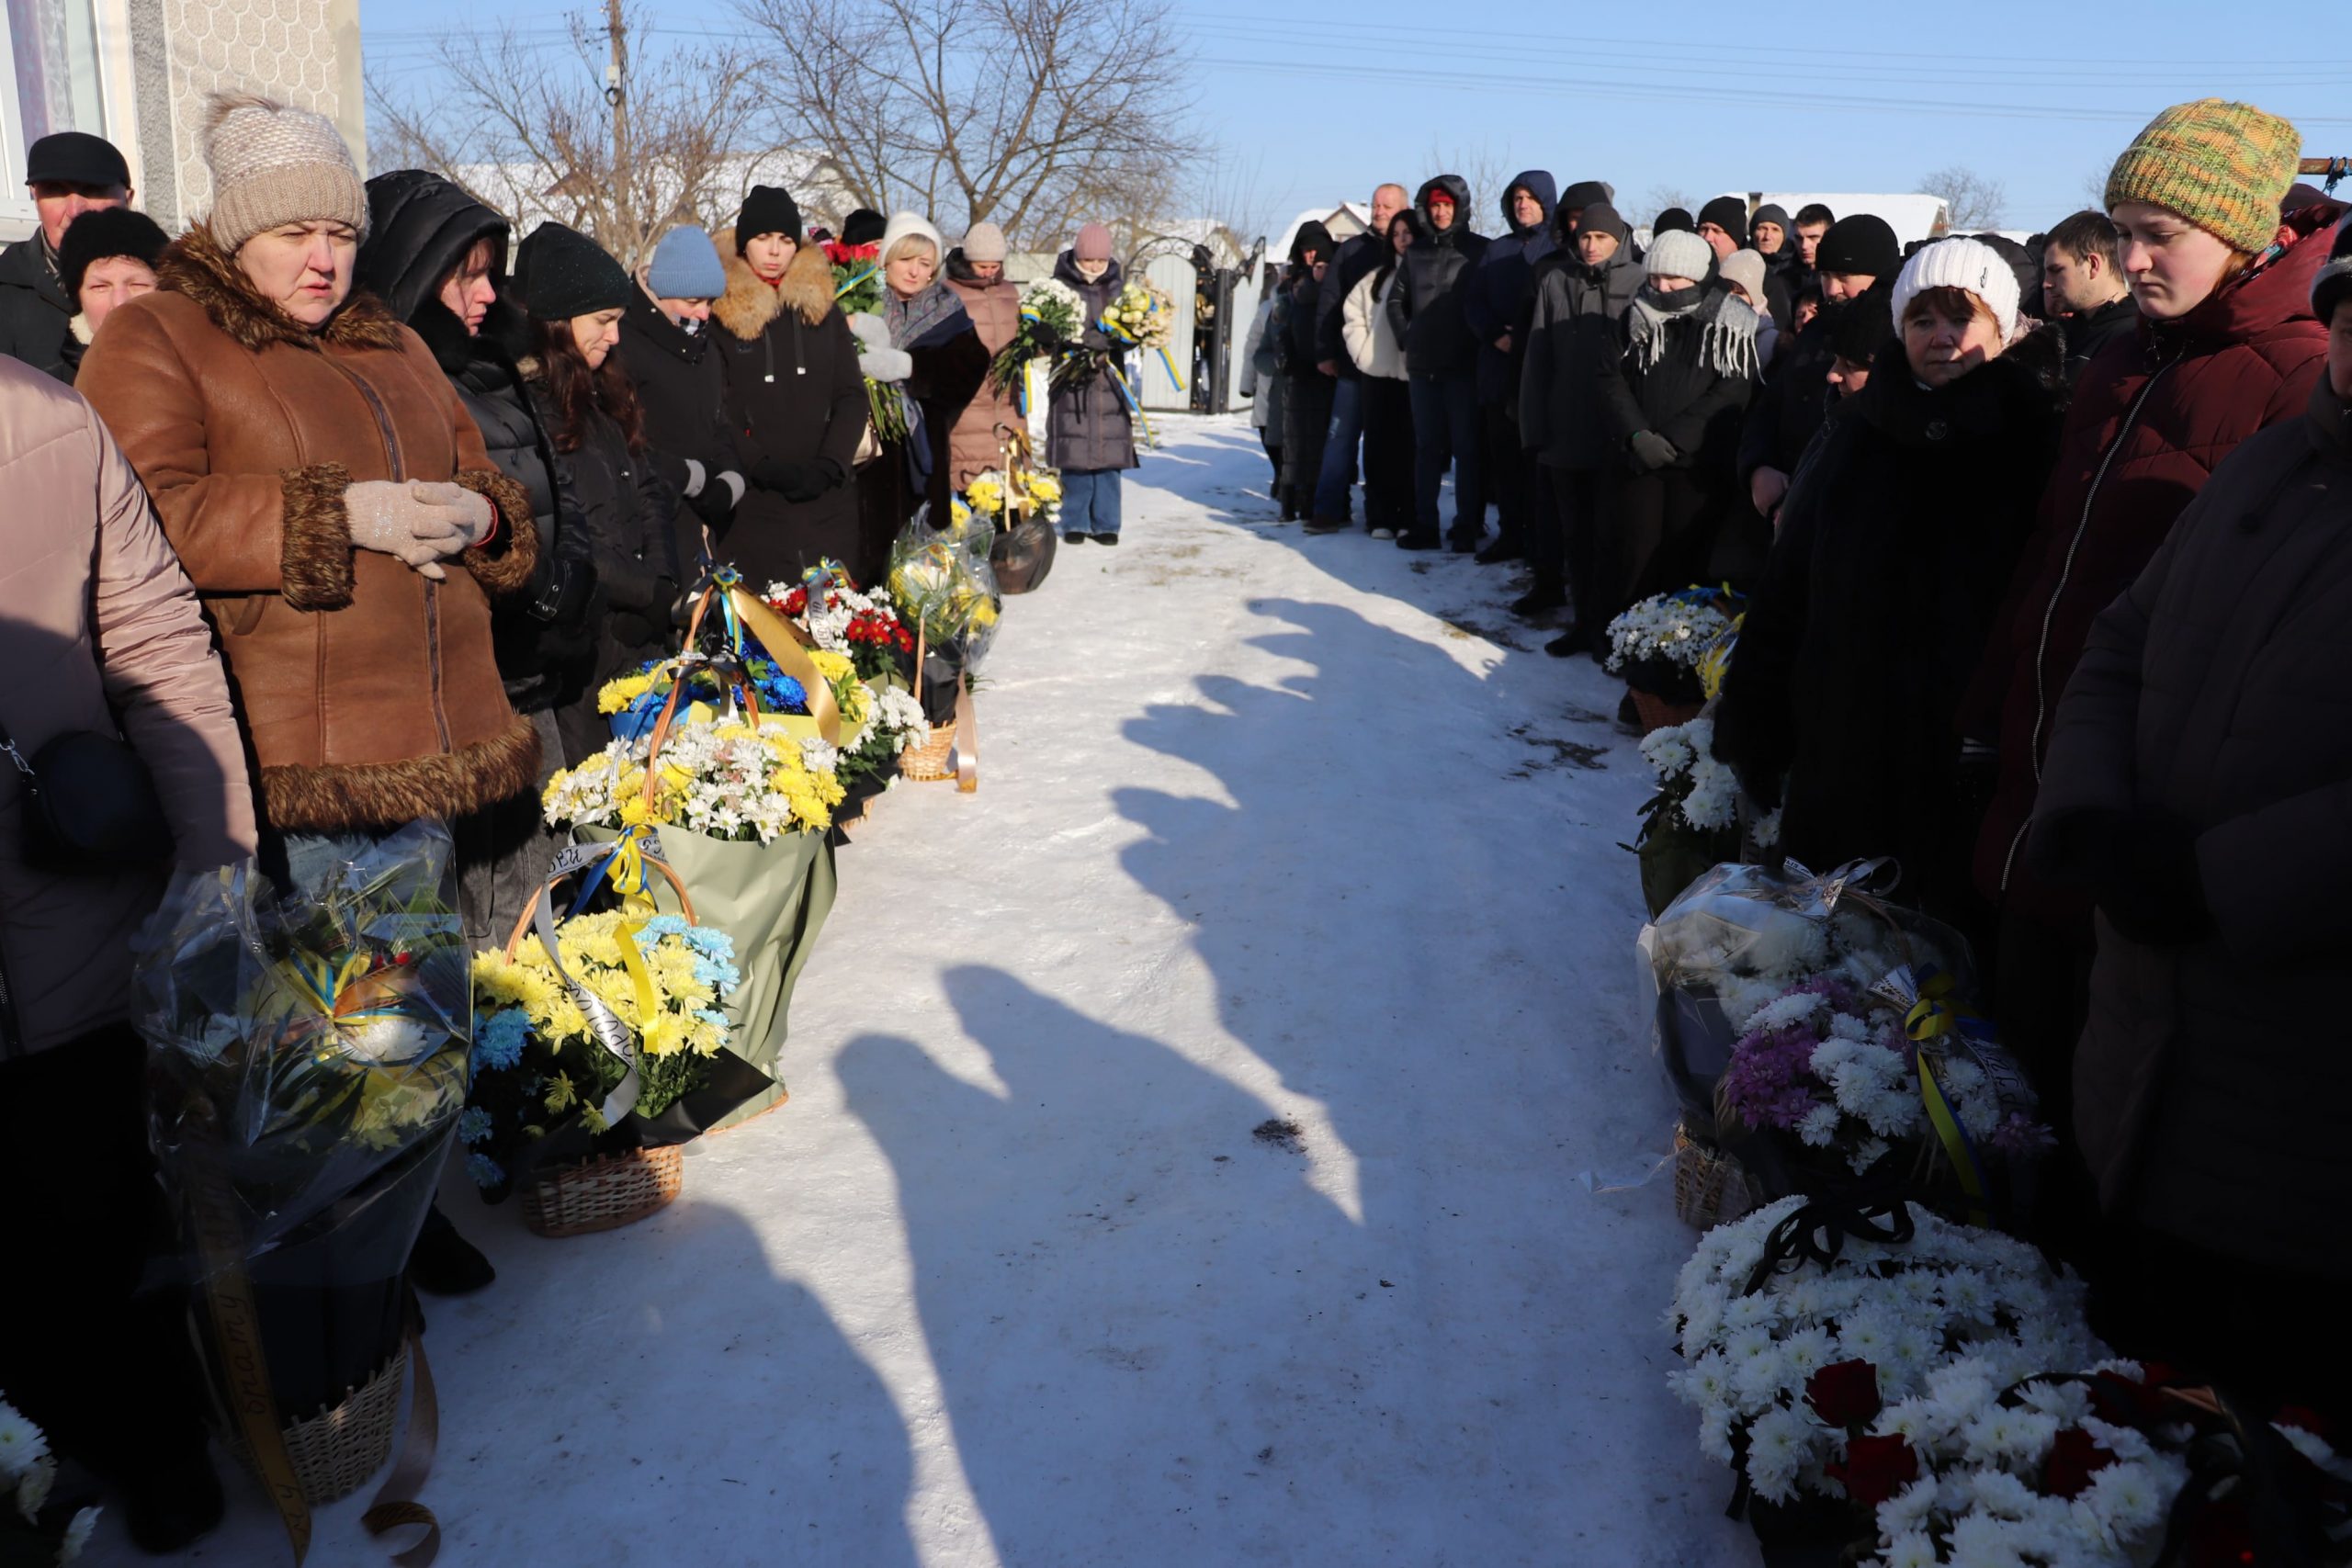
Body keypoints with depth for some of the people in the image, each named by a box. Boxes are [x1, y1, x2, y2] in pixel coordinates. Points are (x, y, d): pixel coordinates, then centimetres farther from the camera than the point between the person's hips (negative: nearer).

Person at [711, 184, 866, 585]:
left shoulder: (822, 307, 12)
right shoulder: (718, 311, 1)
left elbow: (852, 397, 7)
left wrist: (830, 466, -8)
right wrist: (764, 468, -16)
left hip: (827, 500, 3)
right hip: (751, 504, -3)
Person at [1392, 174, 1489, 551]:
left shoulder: (1479, 250, -1)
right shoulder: (1416, 251, 11)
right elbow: (1397, 299, 19)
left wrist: (1479, 341, -8)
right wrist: (1408, 335, 8)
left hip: (1464, 364, -4)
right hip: (1422, 364, 4)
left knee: (1467, 446, -2)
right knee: (1427, 446, 8)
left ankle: (1468, 526, 0)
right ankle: (1424, 523, 11)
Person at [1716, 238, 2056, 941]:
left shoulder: (2036, 441, -5)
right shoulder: (1864, 429, 6)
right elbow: (1787, 589, 8)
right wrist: (1750, 727, 6)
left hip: (1967, 770, -3)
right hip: (1842, 754, 4)